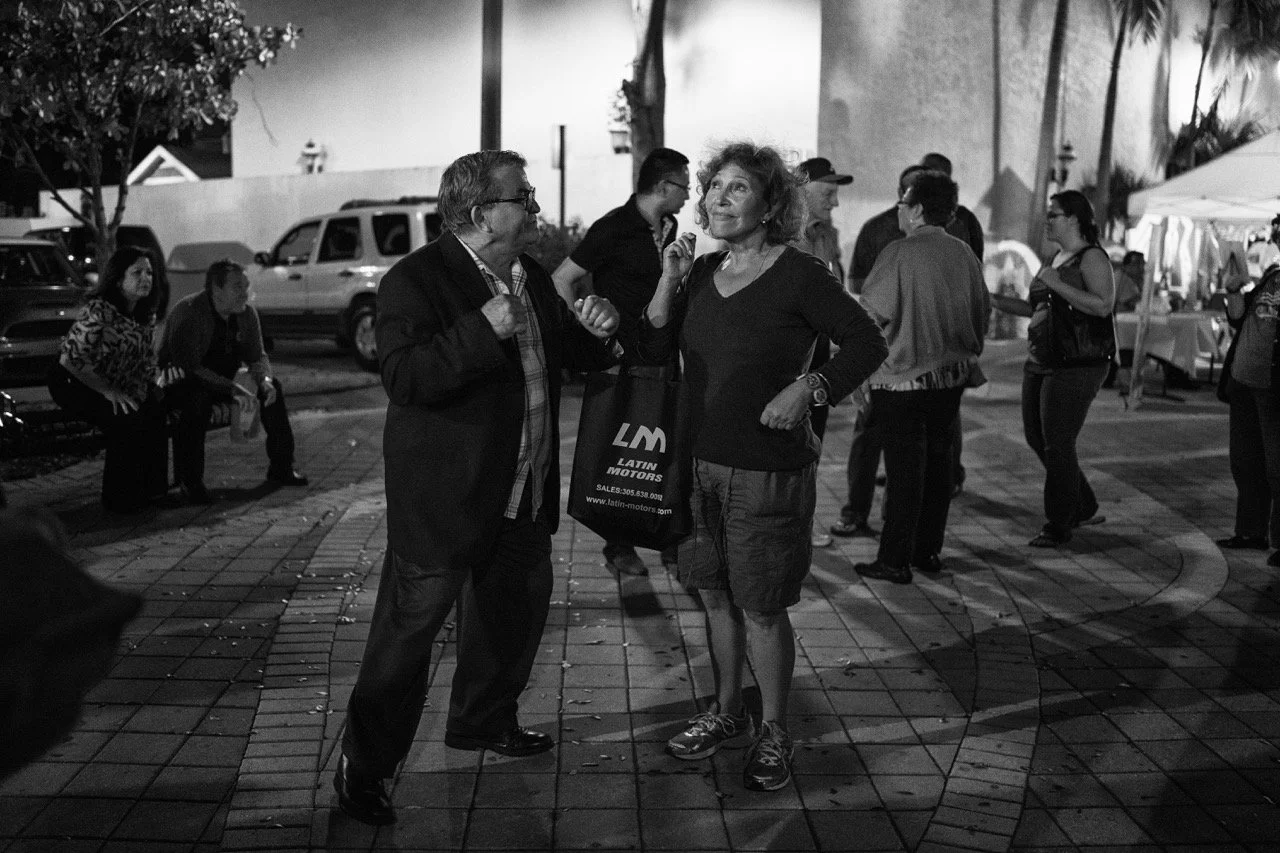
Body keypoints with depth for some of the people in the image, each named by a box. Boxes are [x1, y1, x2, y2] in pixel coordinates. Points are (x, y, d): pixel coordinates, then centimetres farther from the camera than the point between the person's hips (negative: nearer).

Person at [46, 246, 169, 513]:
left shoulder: (146, 314, -1)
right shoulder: (98, 310, -25)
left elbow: (148, 360, 7)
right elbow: (73, 358, -28)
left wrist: (143, 387, -12)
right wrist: (109, 392, -28)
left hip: (116, 384, 8)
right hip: (73, 383, -7)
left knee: (158, 409, -12)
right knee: (127, 419, -27)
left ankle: (152, 489, 2)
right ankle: (121, 498, -11)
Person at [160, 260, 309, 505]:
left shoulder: (246, 313, -4)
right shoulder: (188, 312, -26)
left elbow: (256, 356, 3)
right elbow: (187, 367, -32)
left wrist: (264, 379, -22)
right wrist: (233, 389, -39)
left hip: (222, 381, 7)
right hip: (176, 384, -7)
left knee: (272, 387, -7)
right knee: (199, 396, -38)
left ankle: (281, 467, 3)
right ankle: (189, 481, -30)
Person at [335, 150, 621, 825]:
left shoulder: (532, 278, 9)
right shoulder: (416, 281, -17)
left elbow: (577, 357, 19)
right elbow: (403, 378, -29)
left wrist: (596, 332, -4)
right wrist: (484, 330, -36)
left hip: (524, 497, 8)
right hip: (443, 499, -8)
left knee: (515, 610, 22)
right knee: (408, 630, 1)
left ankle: (484, 721, 45)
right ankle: (363, 765, 16)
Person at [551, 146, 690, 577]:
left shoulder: (668, 229, 11)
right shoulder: (614, 228, -13)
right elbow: (561, 281, -12)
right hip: (622, 363, -7)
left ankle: (672, 541, 20)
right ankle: (619, 546, 13)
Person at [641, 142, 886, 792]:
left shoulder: (798, 275, -10)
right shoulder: (703, 271, 7)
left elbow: (867, 342, -6)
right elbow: (654, 351, 5)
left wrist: (808, 387, -18)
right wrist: (669, 280, -7)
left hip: (767, 470, -6)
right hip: (699, 464, 6)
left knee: (761, 610, 3)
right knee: (715, 597, 16)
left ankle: (773, 734, 21)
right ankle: (726, 714, 34)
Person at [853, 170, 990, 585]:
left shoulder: (899, 253, -15)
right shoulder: (964, 255, 3)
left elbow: (870, 314, -12)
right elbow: (982, 312, 12)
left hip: (902, 378, -6)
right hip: (951, 377, 6)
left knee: (903, 471, -1)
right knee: (937, 463, 13)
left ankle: (895, 561, 4)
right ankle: (928, 550, 22)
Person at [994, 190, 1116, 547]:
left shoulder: (1092, 257, -10)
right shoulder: (1057, 257, 16)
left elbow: (1104, 305, -24)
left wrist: (1056, 284, -22)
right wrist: (994, 300, 13)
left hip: (1076, 366, -9)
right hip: (1040, 361, 9)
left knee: (1058, 444, -6)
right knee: (1037, 437, 13)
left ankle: (1059, 525, 8)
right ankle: (1084, 508, 29)